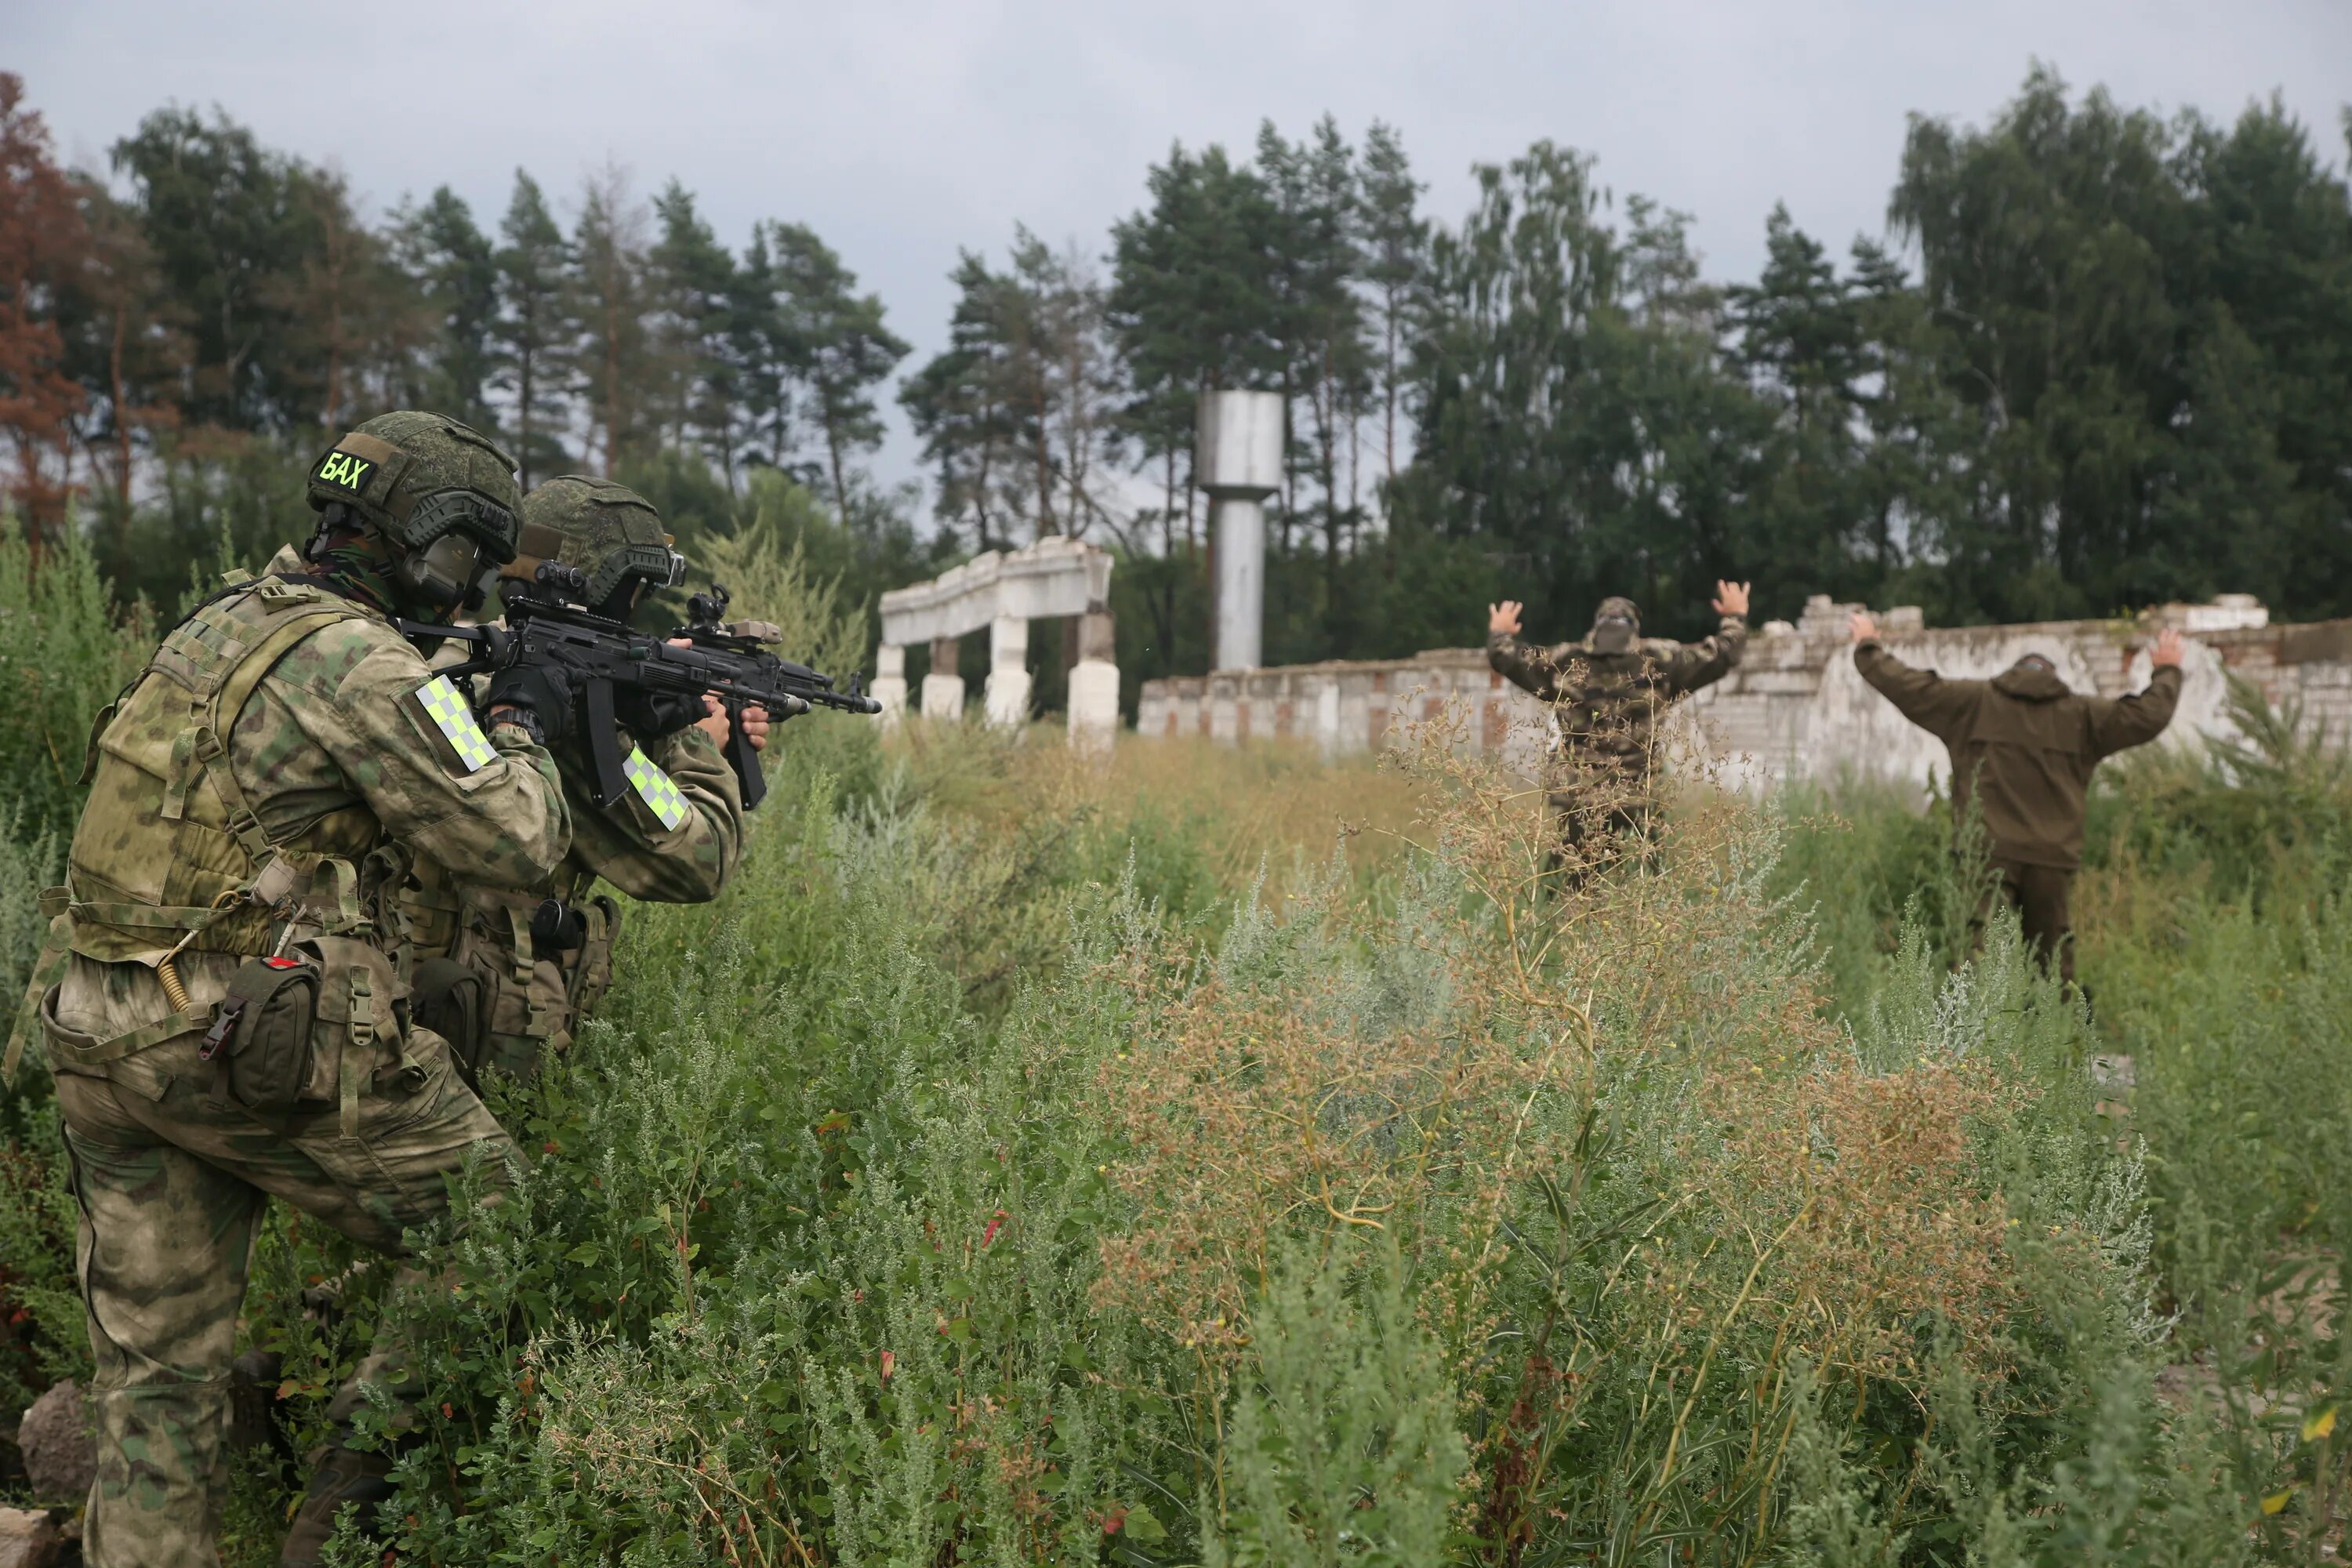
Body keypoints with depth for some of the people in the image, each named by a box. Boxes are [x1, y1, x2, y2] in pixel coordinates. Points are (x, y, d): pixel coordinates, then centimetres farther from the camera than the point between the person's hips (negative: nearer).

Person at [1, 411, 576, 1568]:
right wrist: (525, 726, 8)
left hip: (97, 1037, 9)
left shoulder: (212, 629, 14)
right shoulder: (361, 661, -13)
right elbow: (515, 841, -11)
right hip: (253, 1044, -8)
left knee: (156, 1365, 14)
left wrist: (469, 698, 23)